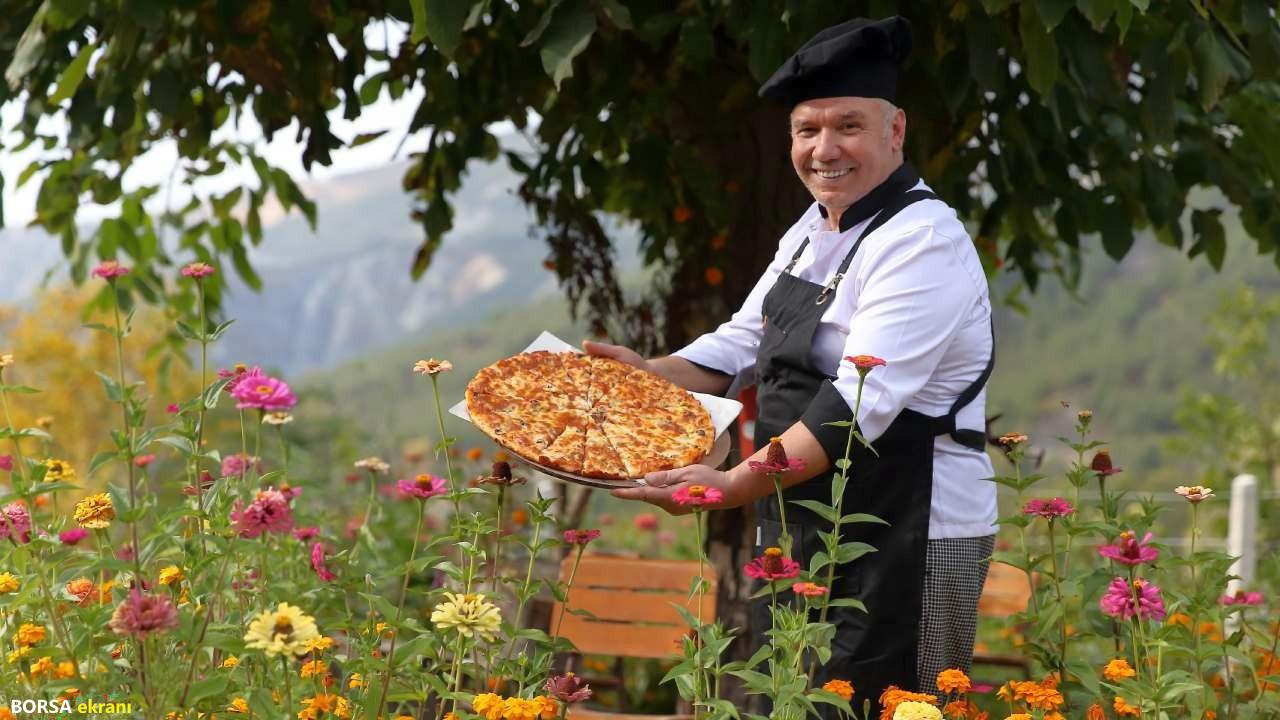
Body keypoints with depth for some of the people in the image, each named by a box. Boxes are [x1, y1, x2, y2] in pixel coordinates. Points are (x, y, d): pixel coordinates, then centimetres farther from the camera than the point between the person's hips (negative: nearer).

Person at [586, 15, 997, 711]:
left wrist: (736, 486, -32)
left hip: (904, 544, -9)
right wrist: (646, 373, 5)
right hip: (802, 536, 9)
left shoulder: (923, 242, -17)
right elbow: (742, 342, 21)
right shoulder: (813, 229, 11)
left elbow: (861, 402, -26)